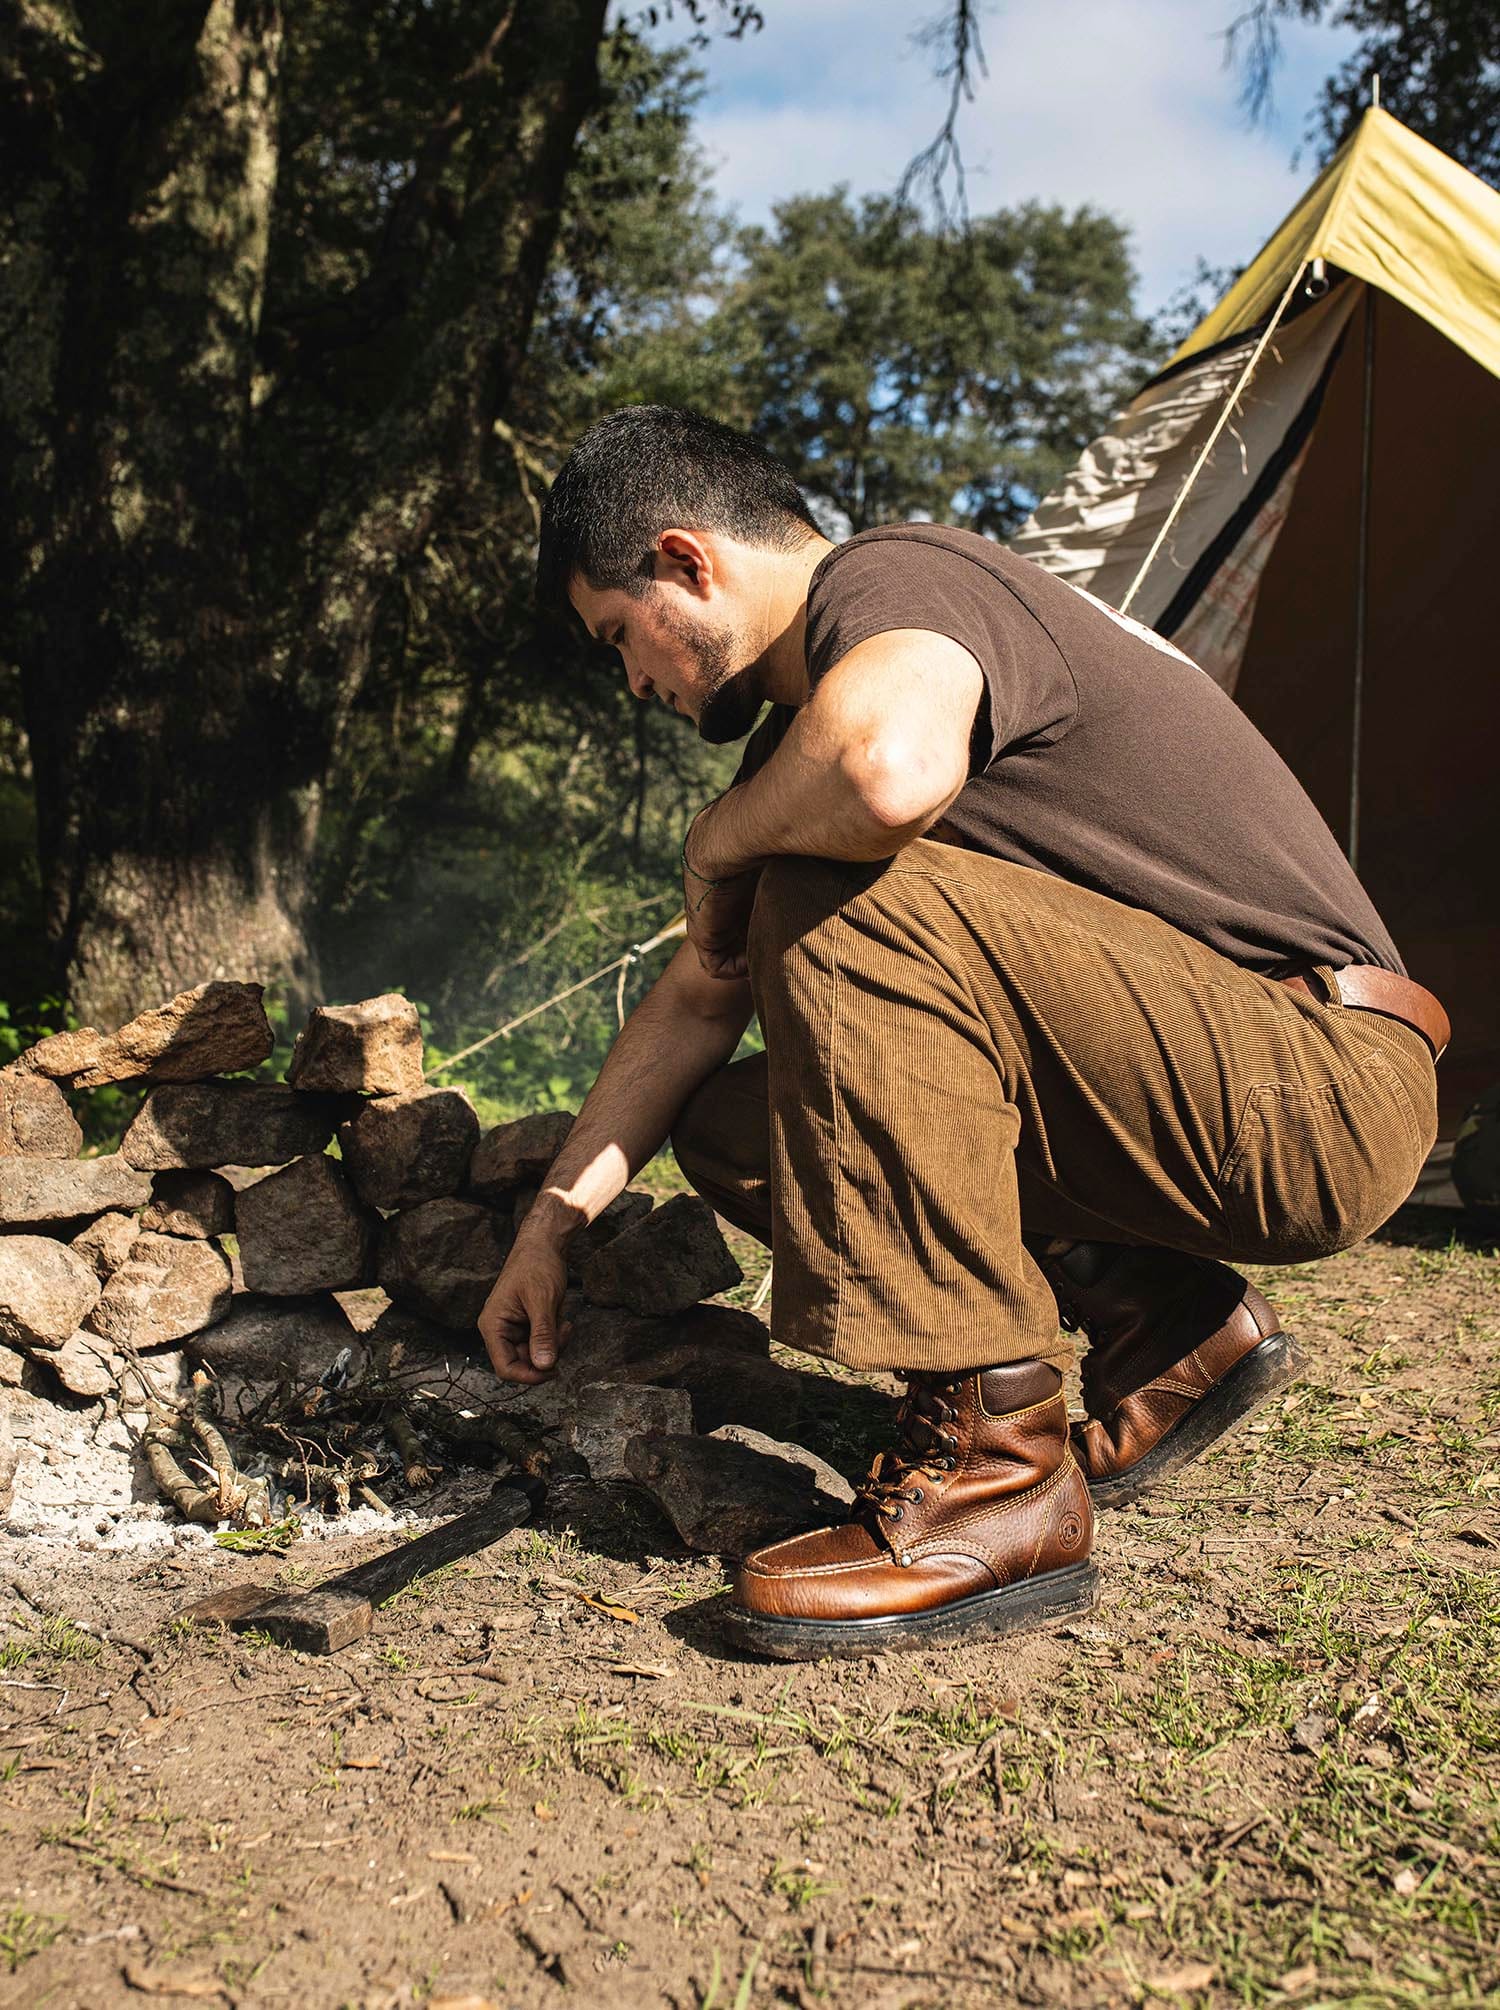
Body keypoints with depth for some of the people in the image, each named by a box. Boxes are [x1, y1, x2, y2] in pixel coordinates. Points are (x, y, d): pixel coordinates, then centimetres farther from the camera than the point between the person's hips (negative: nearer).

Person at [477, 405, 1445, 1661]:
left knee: (842, 900, -27)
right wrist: (552, 1223, 18)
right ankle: (1169, 1326, 7)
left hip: (1322, 1094, -9)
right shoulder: (809, 724, 14)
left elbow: (889, 770, -41)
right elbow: (701, 996, 19)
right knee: (729, 1131, 7)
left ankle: (995, 1468, -21)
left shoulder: (893, 580, -15)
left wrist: (718, 849, -18)